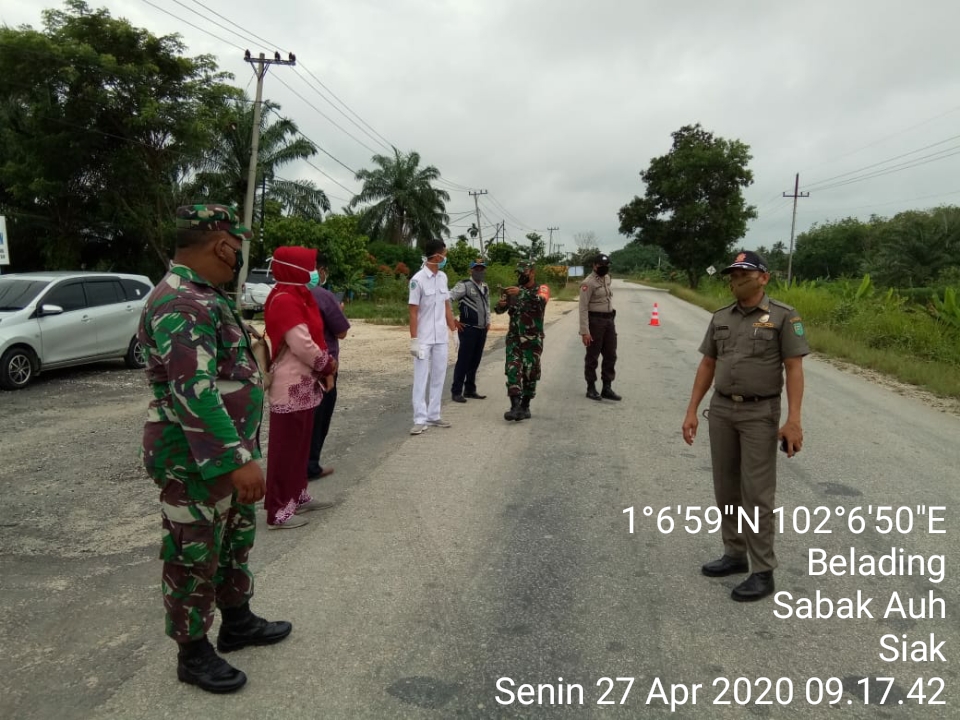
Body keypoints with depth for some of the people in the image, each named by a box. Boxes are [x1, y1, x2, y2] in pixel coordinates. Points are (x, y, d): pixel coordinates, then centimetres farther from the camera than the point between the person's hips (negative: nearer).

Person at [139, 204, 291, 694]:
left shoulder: (203, 296, 10)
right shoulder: (180, 304, -24)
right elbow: (194, 393, -31)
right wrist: (238, 459, -32)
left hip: (225, 451, 10)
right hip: (195, 462, -10)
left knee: (236, 541, 22)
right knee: (194, 559, 7)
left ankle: (237, 622, 40)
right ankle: (193, 654, 25)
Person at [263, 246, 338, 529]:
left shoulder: (296, 296, 14)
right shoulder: (284, 300, -19)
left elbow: (312, 337, 17)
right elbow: (302, 345, -23)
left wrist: (326, 363, 2)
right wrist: (328, 365, -8)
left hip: (303, 383, 10)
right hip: (291, 386, -10)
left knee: (300, 445, 18)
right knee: (286, 449, -2)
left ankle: (298, 496, 31)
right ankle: (279, 511, 6)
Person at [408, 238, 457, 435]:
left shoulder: (443, 277, 7)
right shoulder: (418, 279, -12)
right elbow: (413, 312, -12)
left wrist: (454, 330, 11)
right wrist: (414, 339, -15)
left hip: (441, 337, 7)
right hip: (424, 338, -6)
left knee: (438, 378, 10)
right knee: (421, 378, -1)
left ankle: (433, 416, 20)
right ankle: (420, 419, 3)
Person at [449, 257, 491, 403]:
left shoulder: (485, 287, 15)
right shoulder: (464, 285, -9)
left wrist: (488, 321, 18)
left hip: (482, 330, 7)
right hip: (468, 329, -7)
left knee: (475, 362, 12)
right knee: (463, 361, -4)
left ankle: (470, 390, 22)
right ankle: (457, 392, 3)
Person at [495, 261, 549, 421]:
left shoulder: (541, 289, 0)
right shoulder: (513, 290, 9)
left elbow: (541, 301, -24)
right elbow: (500, 310, 3)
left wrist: (522, 292, -38)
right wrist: (500, 304, -21)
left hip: (533, 340, -2)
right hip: (513, 338, 2)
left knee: (530, 374, 4)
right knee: (513, 371, -10)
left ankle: (525, 406, 17)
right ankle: (515, 406, -13)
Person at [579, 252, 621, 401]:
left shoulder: (607, 278, 11)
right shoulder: (588, 282, -13)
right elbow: (583, 308, -16)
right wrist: (585, 331, -21)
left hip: (609, 320, 8)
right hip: (595, 320, -8)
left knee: (610, 356, 9)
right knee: (593, 356, 3)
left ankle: (607, 388, 17)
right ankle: (591, 388, 14)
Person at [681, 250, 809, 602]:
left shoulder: (783, 316, -8)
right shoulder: (720, 318, 7)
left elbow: (794, 369, -11)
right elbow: (707, 366, 10)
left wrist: (793, 420, -18)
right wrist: (691, 411, 6)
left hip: (760, 413, -5)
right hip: (721, 410, 6)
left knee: (757, 493, -3)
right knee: (726, 489, 12)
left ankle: (763, 572, 7)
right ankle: (735, 555, 27)